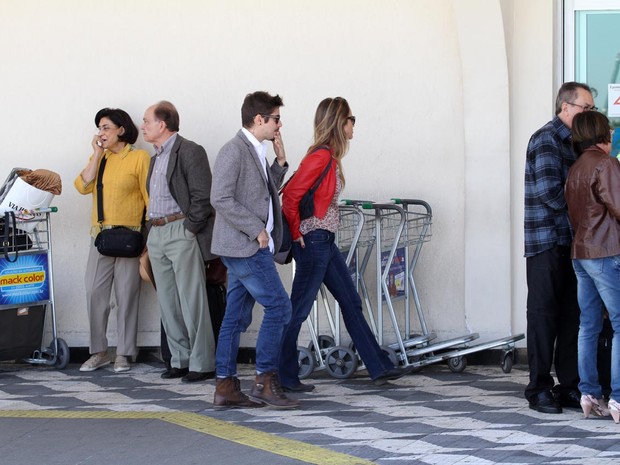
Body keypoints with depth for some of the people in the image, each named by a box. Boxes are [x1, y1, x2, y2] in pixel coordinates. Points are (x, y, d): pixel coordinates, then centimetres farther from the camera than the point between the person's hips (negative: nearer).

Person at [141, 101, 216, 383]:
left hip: (181, 231, -9)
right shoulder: (157, 157, 19)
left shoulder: (189, 152, -9)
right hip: (157, 234, 9)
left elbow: (203, 196, -14)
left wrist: (190, 229, -15)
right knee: (168, 303, 9)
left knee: (191, 301, -7)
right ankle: (180, 360, 15)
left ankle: (202, 364, -3)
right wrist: (151, 230, 14)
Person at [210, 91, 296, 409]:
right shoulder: (234, 150, -13)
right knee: (278, 306, -10)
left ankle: (225, 386, 10)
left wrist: (280, 161, 11)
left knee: (237, 316, 8)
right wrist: (256, 230, -18)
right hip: (243, 245, -10)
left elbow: (266, 192, 24)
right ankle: (265, 380, -7)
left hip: (250, 246, 10)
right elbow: (221, 199, -20)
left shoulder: (256, 152, 16)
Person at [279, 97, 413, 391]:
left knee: (351, 303, 12)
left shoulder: (330, 157, 12)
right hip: (313, 242, -10)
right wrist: (296, 233, -12)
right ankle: (283, 377, 6)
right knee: (298, 310, -2)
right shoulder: (320, 157, -17)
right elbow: (290, 195, -21)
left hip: (326, 242, 10)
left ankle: (379, 368, 18)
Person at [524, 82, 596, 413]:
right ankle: (539, 389, 3)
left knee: (572, 315, 7)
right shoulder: (546, 139, -9)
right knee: (543, 314, -2)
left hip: (571, 242, 8)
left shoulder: (574, 142, 17)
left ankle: (569, 387, 13)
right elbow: (549, 191, -18)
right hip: (547, 241, -8)